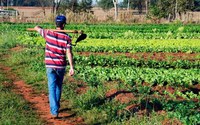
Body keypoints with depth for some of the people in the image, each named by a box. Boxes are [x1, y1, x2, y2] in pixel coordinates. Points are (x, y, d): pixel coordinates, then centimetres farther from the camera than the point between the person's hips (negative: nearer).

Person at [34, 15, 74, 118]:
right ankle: (56, 107, 31)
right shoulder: (66, 38, -8)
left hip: (50, 66, 0)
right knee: (58, 86, 19)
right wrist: (72, 67, -12)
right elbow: (69, 53, -14)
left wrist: (46, 31, 32)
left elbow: (36, 28, 12)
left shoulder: (48, 33, -3)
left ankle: (54, 111, -15)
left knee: (52, 88, -4)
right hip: (61, 66, 0)